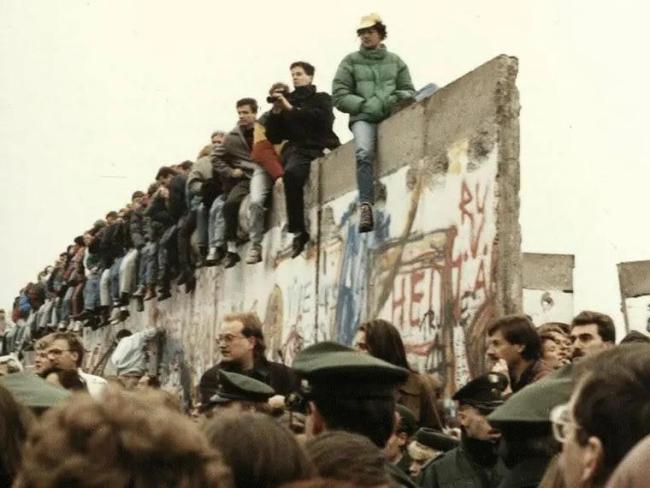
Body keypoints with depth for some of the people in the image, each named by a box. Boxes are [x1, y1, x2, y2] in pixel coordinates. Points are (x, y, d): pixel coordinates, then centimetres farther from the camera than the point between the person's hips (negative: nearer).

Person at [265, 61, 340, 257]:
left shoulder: (321, 98, 17)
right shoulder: (287, 100, 22)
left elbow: (324, 119, -7)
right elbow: (273, 137, 17)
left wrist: (292, 109, -7)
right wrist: (276, 112, 2)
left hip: (321, 148, -2)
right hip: (297, 150, 2)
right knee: (291, 172, -34)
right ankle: (298, 232, -34)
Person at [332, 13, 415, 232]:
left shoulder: (395, 61, 19)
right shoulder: (350, 62, 12)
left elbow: (408, 91, 15)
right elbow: (340, 97, 4)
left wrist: (394, 100, -8)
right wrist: (366, 105, -10)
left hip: (391, 116, 4)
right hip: (363, 118, -4)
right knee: (364, 152, -32)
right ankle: (365, 206, -39)